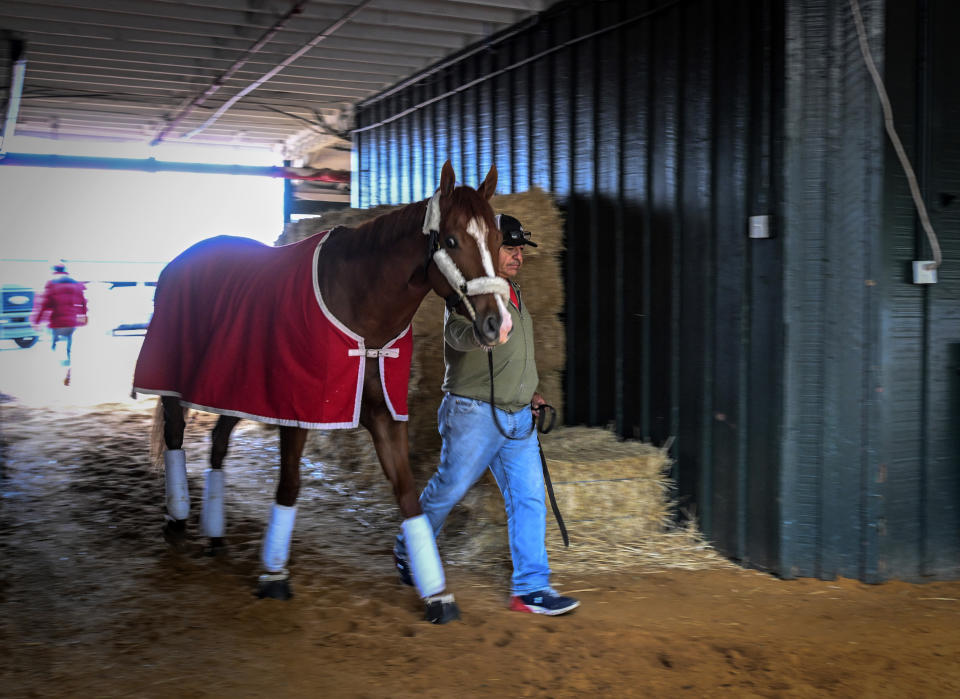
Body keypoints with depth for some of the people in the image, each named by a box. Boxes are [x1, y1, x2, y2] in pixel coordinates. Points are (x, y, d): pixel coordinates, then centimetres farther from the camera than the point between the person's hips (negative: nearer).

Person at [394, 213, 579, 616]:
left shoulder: (515, 295, 17)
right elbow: (457, 334, -30)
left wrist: (530, 392, 18)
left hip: (518, 417, 7)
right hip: (474, 413, -7)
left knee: (529, 498, 0)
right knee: (449, 489, 5)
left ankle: (530, 588, 4)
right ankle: (407, 551, 31)